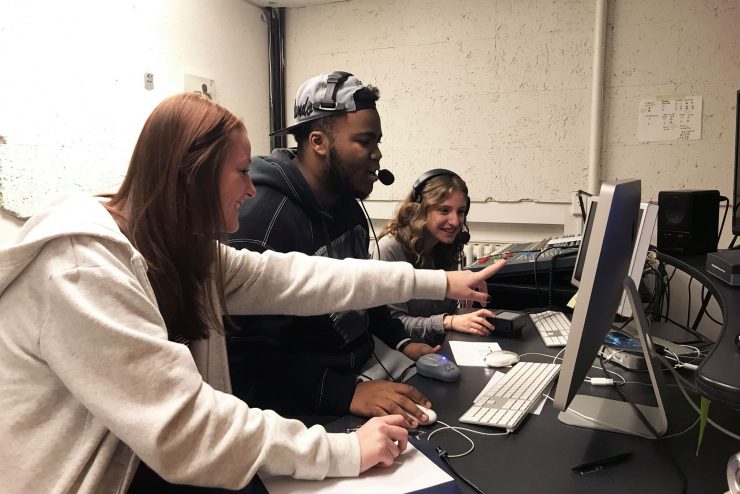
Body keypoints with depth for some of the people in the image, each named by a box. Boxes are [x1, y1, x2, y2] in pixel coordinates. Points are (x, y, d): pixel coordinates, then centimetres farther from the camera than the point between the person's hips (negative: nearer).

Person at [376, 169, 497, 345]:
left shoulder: (450, 247, 5)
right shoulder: (391, 248, -16)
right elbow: (392, 323, -19)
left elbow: (449, 309, 11)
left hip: (440, 345, 8)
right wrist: (447, 322, -29)